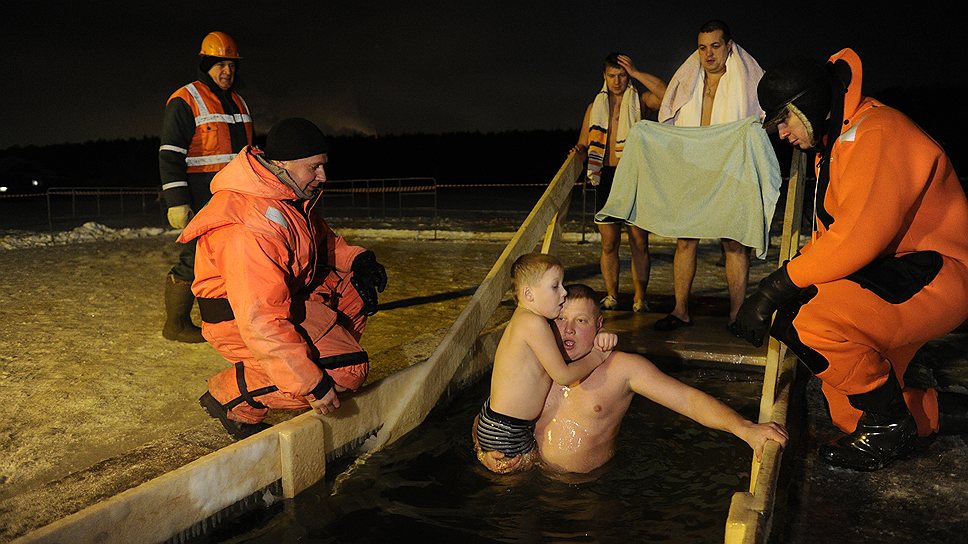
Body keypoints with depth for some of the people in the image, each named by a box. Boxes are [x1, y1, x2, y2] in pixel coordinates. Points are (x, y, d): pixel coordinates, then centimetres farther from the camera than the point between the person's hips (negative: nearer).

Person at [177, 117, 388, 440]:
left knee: (360, 288, 9)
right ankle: (231, 396, -5)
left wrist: (356, 258, -1)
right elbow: (262, 320, -35)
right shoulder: (251, 228, -32)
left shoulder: (293, 194, -2)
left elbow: (322, 238, 19)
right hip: (239, 318, -9)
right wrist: (312, 383, -32)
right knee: (347, 370, -19)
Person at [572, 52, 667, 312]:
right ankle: (611, 296, 11)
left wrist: (636, 73, -9)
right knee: (609, 243, 2)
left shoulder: (639, 100, 7)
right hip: (607, 177, 2)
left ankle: (640, 298, 4)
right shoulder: (595, 106, 16)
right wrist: (579, 150, -4)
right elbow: (584, 142, 19)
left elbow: (666, 94, -14)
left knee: (639, 242, -2)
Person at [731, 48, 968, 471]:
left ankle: (891, 424, -11)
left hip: (934, 274, -10)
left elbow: (858, 238, -30)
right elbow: (828, 236, 14)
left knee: (805, 317, -31)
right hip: (887, 279, 10)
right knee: (854, 419, 8)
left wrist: (779, 285, -24)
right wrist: (770, 292, 0)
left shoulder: (875, 132, -19)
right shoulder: (836, 143, 16)